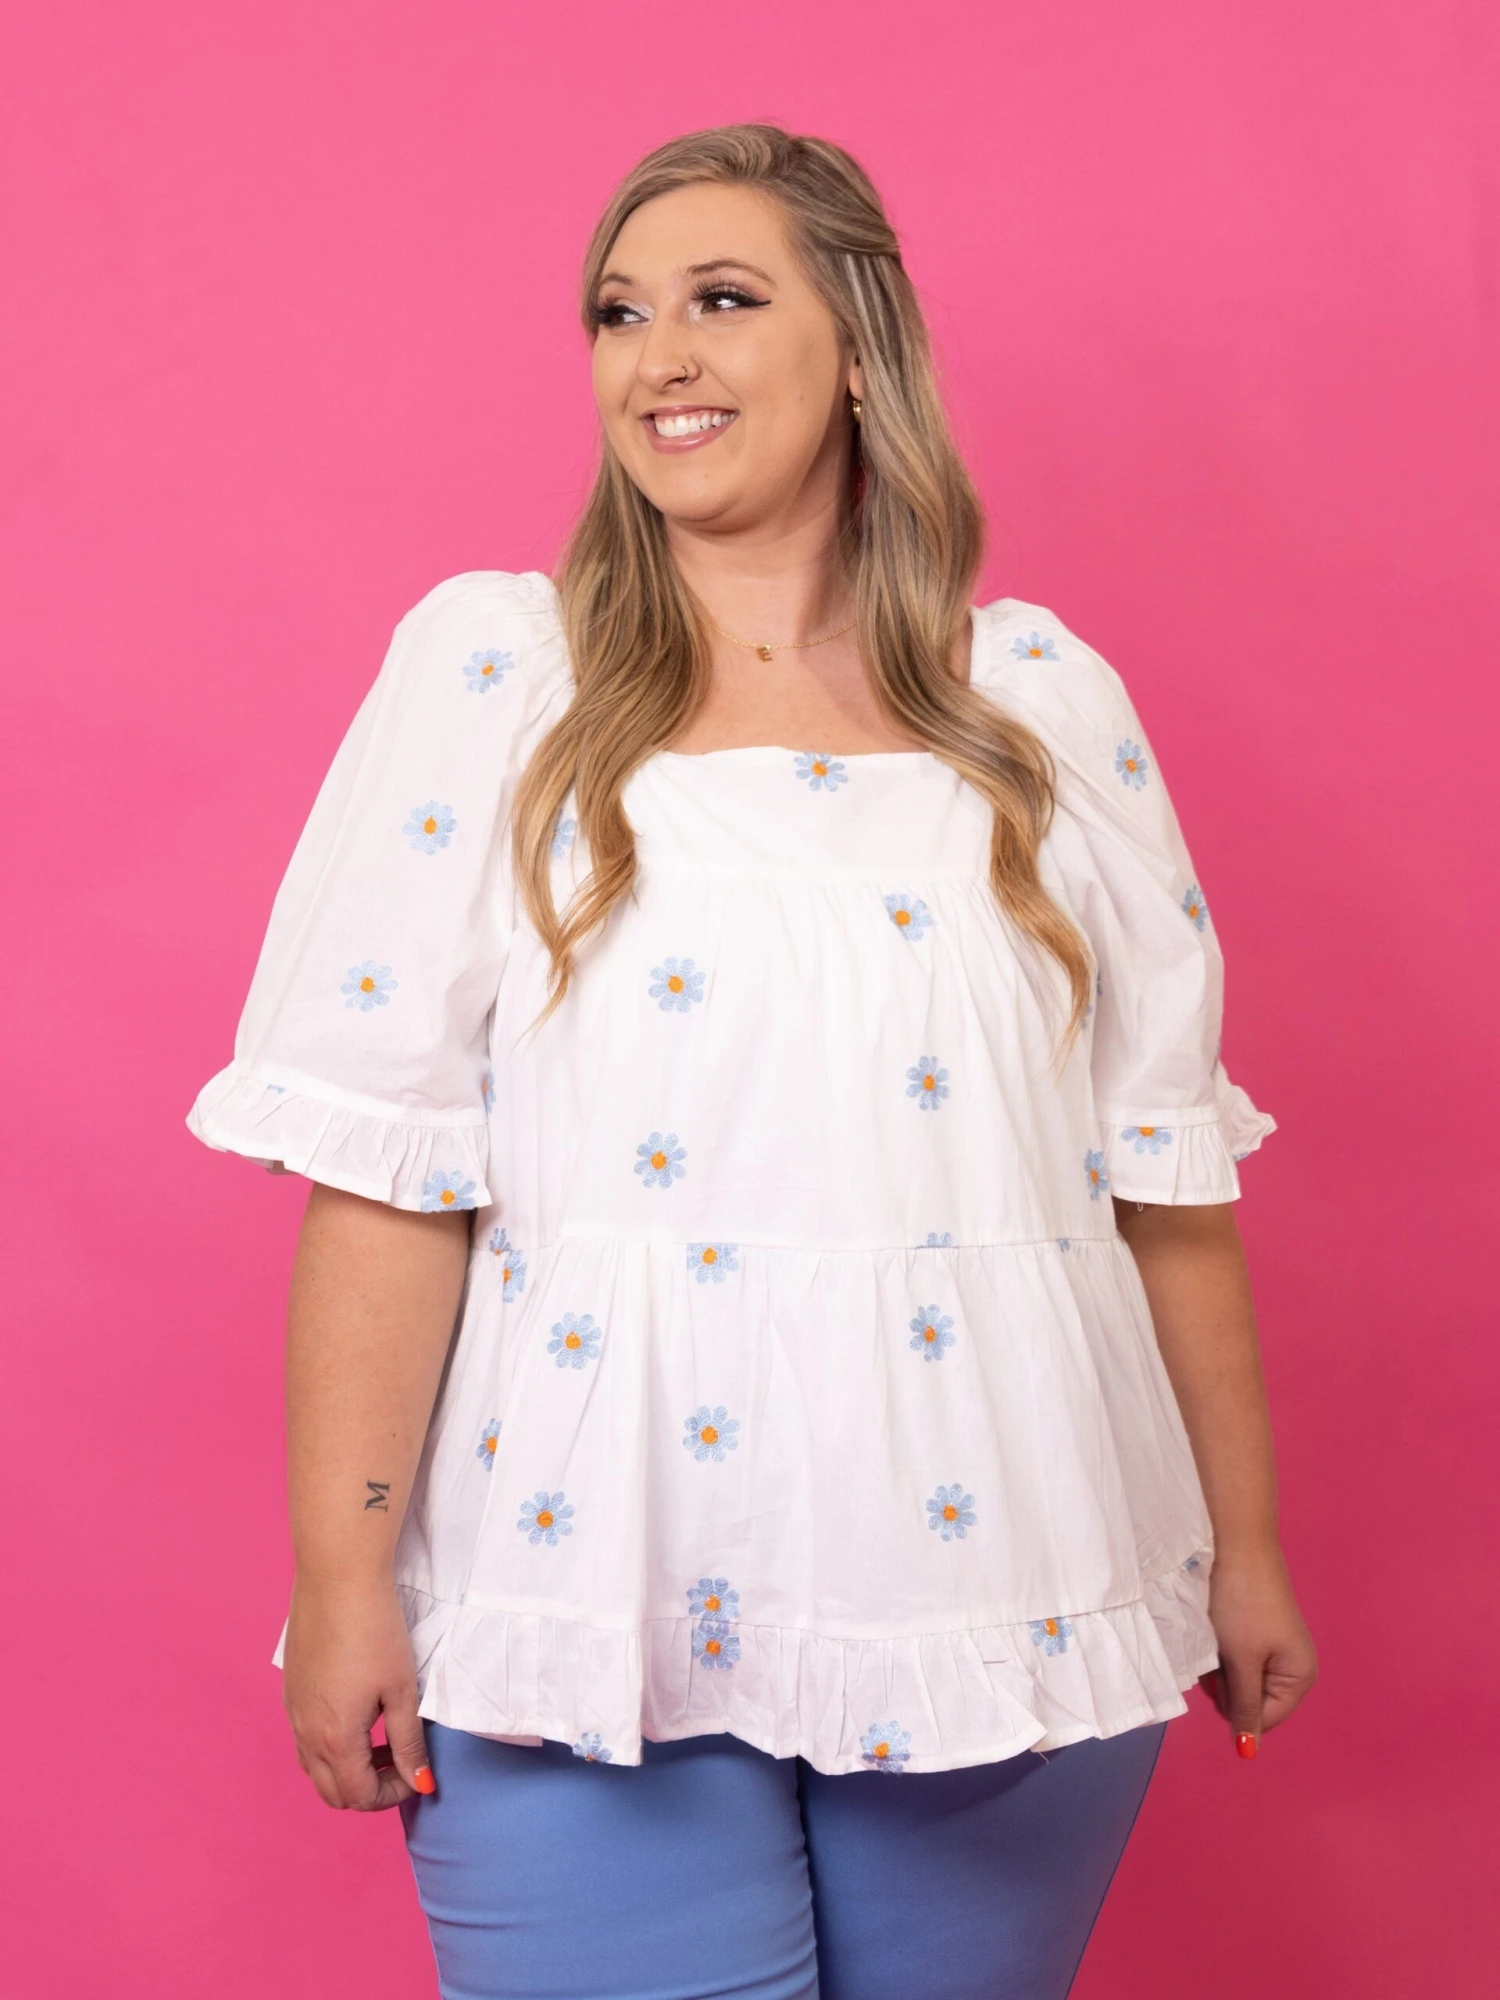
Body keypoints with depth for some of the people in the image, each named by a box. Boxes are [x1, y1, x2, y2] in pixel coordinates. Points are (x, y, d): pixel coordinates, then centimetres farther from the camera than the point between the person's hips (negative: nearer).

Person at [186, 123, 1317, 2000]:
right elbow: (386, 1161, -4)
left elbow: (1164, 1160, 8)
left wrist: (1243, 1547, 10)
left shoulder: (1043, 698, 7)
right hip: (593, 1598, -2)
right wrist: (340, 1576, -7)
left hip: (998, 1588, 2)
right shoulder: (488, 666, 1)